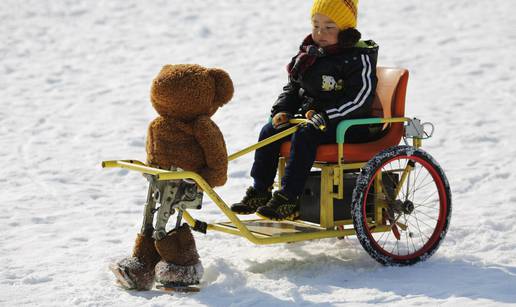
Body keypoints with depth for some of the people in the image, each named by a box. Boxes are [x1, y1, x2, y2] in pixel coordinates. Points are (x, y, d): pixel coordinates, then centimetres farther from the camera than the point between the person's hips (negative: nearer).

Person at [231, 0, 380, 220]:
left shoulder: (358, 57, -10)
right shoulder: (309, 54, 13)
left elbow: (360, 99, -20)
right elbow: (293, 87, 21)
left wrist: (326, 116, -28)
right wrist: (282, 110, 1)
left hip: (345, 125, -8)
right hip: (310, 117, 8)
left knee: (304, 136, -32)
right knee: (269, 131, -7)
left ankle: (288, 200, -32)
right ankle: (259, 192, -3)